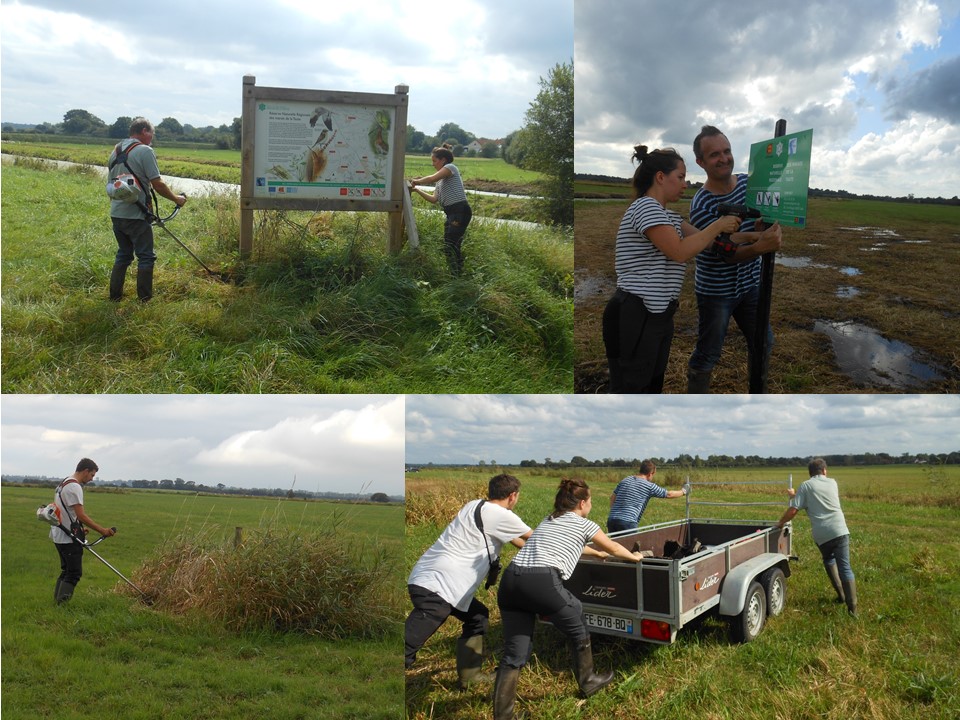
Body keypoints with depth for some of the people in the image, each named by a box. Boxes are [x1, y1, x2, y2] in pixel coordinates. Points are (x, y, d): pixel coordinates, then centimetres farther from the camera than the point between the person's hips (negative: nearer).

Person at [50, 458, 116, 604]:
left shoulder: (64, 483, 14)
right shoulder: (74, 487, -19)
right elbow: (81, 516, -23)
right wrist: (102, 530, -21)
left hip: (59, 536, 11)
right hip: (68, 539, -11)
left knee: (66, 570, 17)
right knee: (74, 573, -6)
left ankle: (57, 601, 21)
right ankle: (61, 605, -8)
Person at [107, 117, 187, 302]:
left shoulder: (116, 151, 13)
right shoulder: (144, 151, -12)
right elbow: (157, 184, -15)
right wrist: (176, 199, -1)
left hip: (116, 214, 8)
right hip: (136, 216, -8)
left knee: (123, 254, 18)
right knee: (146, 257, 2)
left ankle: (115, 295, 21)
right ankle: (145, 299, 4)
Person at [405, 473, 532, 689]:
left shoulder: (476, 506, 16)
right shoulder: (501, 516, -8)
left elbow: (518, 540, 31)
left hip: (430, 579, 10)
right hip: (436, 586, -10)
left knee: (477, 617, 23)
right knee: (406, 648, -12)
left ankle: (468, 677, 28)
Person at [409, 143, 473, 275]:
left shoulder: (451, 167, -3)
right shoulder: (441, 180, 24)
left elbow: (432, 178, -17)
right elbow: (434, 199, 16)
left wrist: (416, 181, -3)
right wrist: (417, 190, 12)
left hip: (460, 211, -10)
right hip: (452, 213, 10)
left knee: (449, 245, -13)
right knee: (453, 245, 10)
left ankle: (456, 274, -11)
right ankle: (458, 272, 16)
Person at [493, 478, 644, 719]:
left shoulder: (548, 521, 30)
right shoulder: (584, 524, 14)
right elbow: (613, 548, 30)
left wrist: (597, 552, 66)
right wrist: (634, 557, 51)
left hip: (510, 580, 6)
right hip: (543, 583, -6)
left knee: (514, 654, 10)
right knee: (578, 632, 22)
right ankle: (588, 682, 42)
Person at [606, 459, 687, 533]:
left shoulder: (624, 481, 16)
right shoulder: (649, 486, 1)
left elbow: (612, 498, 19)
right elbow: (669, 494, 13)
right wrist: (683, 491, 30)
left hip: (611, 519, 6)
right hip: (628, 522, -6)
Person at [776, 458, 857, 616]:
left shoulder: (805, 486, 4)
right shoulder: (832, 482, 14)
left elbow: (793, 510, -3)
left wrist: (781, 522, 12)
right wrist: (797, 495, 36)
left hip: (821, 534, -1)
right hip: (839, 530, 1)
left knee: (829, 561, 25)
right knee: (845, 568, 0)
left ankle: (841, 595, 24)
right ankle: (852, 607, -6)